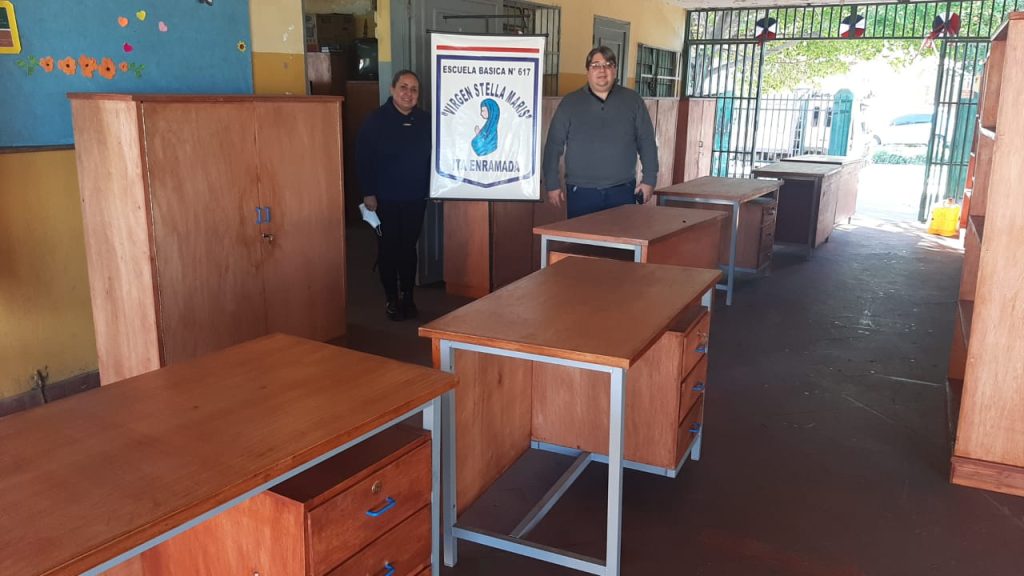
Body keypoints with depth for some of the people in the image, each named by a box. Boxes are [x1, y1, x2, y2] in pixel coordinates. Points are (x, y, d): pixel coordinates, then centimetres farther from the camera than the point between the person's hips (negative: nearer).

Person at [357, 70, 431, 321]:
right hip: (386, 199, -3)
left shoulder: (425, 120, 3)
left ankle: (407, 296, 21)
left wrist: (433, 188, 9)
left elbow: (433, 157, 11)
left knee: (409, 247, 10)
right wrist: (368, 193, -12)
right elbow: (364, 159, -9)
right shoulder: (376, 120, -8)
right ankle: (391, 298, 18)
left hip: (416, 198, 3)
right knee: (389, 248, 6)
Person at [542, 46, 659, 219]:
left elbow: (647, 142, 8)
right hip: (581, 192, -1)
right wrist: (552, 184, -1)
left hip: (622, 191, 1)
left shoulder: (633, 101, 7)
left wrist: (649, 179, 2)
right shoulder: (570, 103, 5)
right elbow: (554, 145, 4)